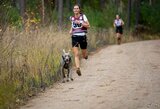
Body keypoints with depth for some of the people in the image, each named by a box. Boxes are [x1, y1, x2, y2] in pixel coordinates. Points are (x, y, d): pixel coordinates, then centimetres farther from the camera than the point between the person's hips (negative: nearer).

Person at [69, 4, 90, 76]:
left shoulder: (83, 16, -2)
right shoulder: (72, 18, 8)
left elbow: (88, 26, -8)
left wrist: (80, 22, -19)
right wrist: (71, 30, 5)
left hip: (82, 36, -1)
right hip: (74, 37, 1)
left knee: (84, 55, 11)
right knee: (76, 54, -15)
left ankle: (85, 55, 48)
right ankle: (78, 69, -22)